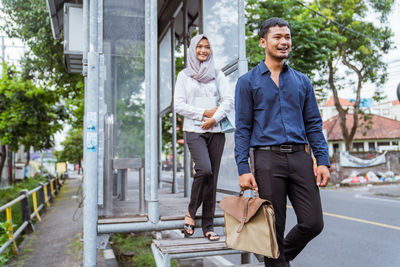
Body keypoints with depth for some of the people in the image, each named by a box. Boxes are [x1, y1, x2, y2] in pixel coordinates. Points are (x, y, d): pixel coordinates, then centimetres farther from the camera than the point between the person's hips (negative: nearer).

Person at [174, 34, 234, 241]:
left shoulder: (218, 74, 16)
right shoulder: (184, 75, 11)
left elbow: (228, 100, 6)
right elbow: (178, 105, 2)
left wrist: (215, 118, -10)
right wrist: (203, 113, -8)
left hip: (215, 131, 2)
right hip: (194, 130, -2)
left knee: (212, 177, 0)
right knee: (204, 169, -23)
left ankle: (208, 226, 8)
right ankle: (190, 212, -1)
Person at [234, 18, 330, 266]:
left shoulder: (302, 81, 15)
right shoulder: (248, 82, 5)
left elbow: (314, 124, 13)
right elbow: (242, 128, 1)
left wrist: (323, 161, 2)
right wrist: (243, 169, -8)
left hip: (300, 156, 4)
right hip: (267, 158, -3)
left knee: (313, 223, 2)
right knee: (274, 229, 3)